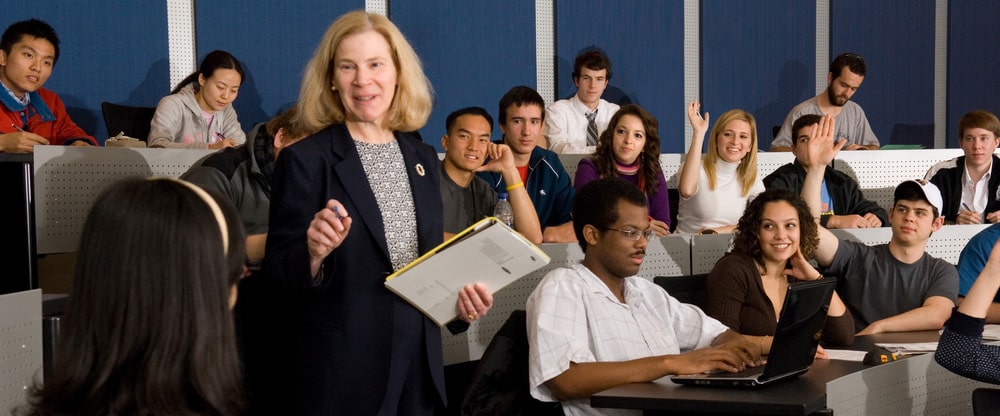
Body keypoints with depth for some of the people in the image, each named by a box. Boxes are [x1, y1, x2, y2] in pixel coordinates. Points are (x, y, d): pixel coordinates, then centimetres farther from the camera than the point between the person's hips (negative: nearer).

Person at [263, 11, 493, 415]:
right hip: (340, 372, -5)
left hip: (419, 363, 5)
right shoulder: (304, 161, -8)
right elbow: (278, 274, -9)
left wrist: (460, 298, -1)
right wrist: (313, 253, -28)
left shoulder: (423, 158, 8)